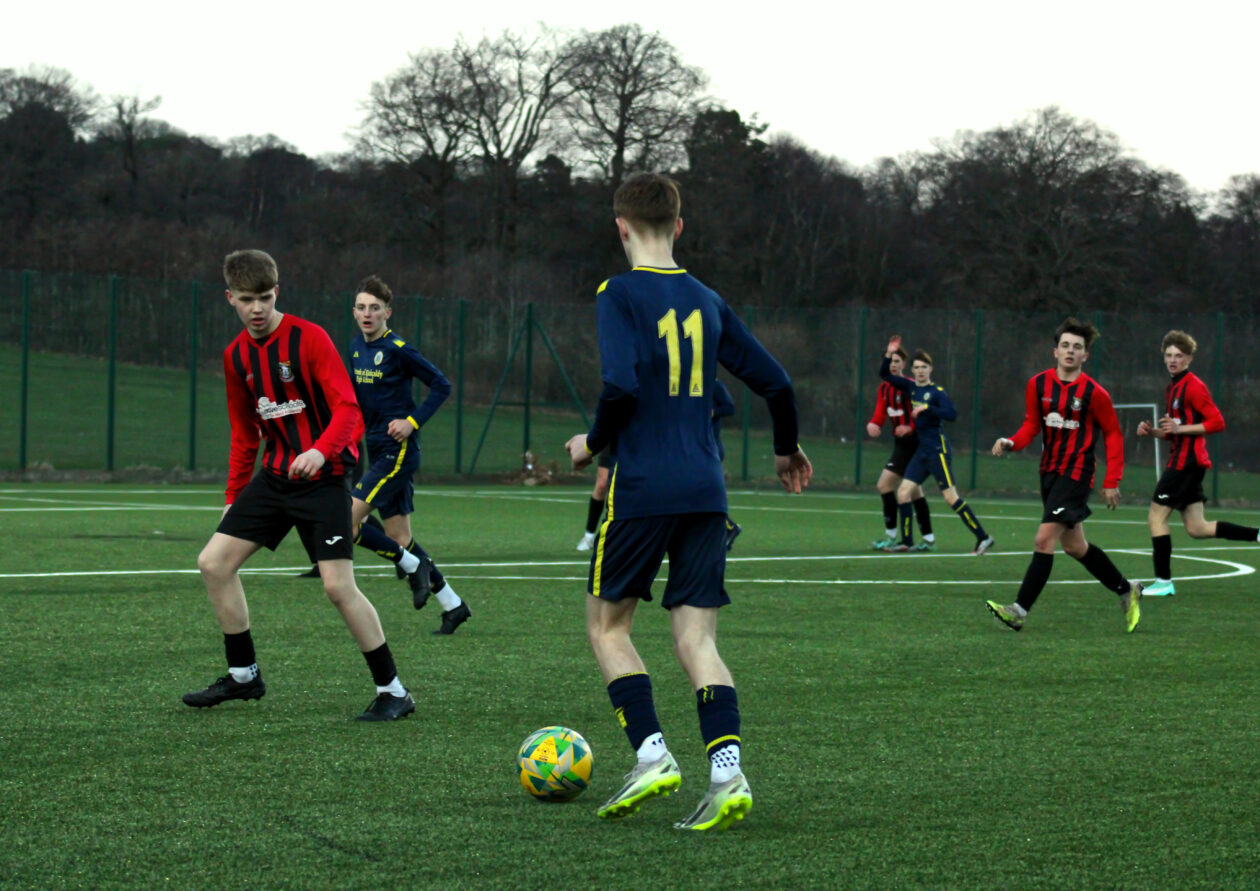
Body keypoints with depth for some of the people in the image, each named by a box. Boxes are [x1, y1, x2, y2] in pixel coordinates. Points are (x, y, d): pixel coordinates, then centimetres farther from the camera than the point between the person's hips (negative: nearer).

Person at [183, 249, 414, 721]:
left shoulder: (308, 338, -12)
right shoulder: (236, 356, 9)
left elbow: (348, 408, -18)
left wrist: (321, 451, -36)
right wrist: (234, 497, 16)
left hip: (323, 477, -7)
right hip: (275, 475, 7)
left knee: (338, 586, -14)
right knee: (214, 562, 1)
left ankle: (393, 691, -3)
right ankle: (243, 674, 15)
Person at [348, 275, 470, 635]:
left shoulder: (398, 349, -12)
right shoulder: (357, 347, 10)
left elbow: (441, 386, -8)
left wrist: (413, 421, -15)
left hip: (398, 452, -8)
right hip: (378, 453, 8)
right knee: (399, 539, 9)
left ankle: (414, 566, 1)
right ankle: (453, 605, 18)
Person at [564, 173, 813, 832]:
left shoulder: (620, 294, -5)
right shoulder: (707, 301, 12)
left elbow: (621, 386, -19)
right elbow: (775, 382, 12)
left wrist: (592, 444, -1)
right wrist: (788, 450, 29)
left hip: (642, 487, -5)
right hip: (705, 493, 5)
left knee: (606, 623, 10)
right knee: (696, 636, 4)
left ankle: (651, 754, -5)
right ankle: (727, 773, -12)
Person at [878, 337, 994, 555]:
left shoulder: (937, 392, -8)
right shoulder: (911, 388, 11)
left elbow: (952, 414, -20)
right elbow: (885, 374, 17)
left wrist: (927, 408, -23)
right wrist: (889, 354, 3)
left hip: (937, 449, -7)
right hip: (922, 450, 7)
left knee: (951, 497, -10)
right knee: (903, 492, 2)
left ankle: (983, 537, -5)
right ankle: (907, 541, 10)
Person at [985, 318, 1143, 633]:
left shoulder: (1094, 393, -11)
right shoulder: (1038, 384, 3)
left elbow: (1113, 435, -3)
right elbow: (1031, 426, 11)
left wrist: (1112, 482, -7)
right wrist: (1010, 442, -10)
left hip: (1076, 473, -7)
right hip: (1049, 471, 7)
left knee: (1044, 539, -16)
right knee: (1074, 546, 15)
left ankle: (1020, 610, -14)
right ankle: (1127, 591, 33)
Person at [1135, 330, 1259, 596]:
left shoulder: (1193, 386, -11)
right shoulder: (1172, 388, 18)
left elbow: (1217, 422, -18)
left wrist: (1179, 428, -21)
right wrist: (1152, 431, 10)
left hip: (1187, 462, -10)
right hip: (1180, 461, 10)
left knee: (1156, 517, -7)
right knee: (1196, 528, 8)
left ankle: (1164, 582, -4)